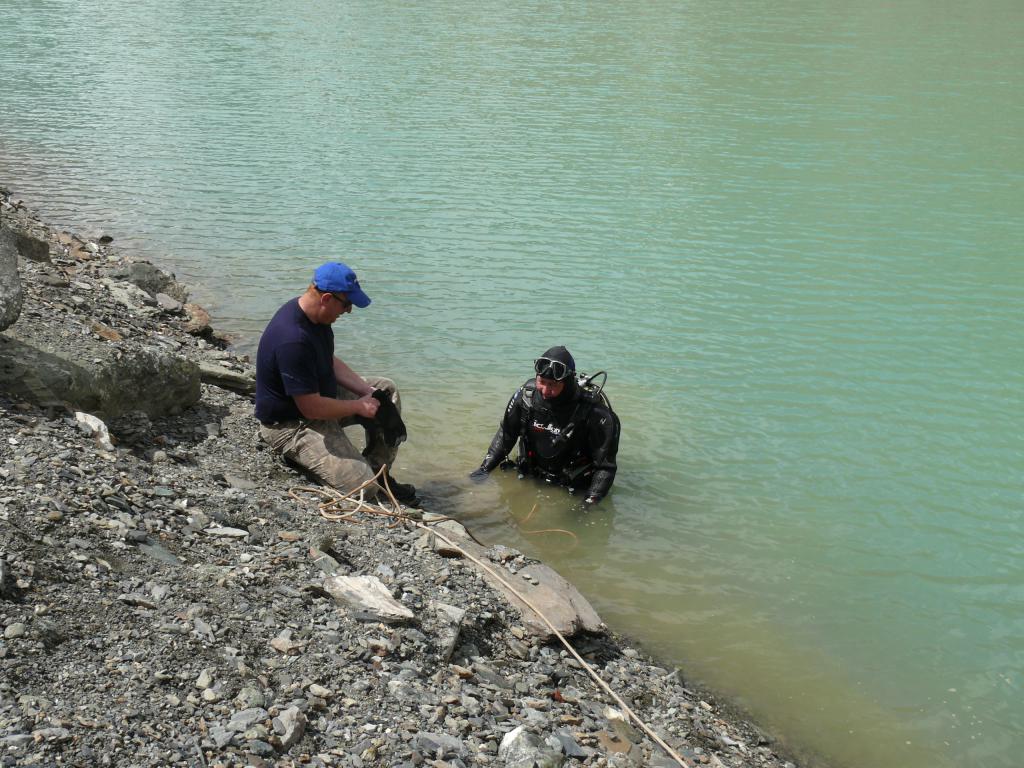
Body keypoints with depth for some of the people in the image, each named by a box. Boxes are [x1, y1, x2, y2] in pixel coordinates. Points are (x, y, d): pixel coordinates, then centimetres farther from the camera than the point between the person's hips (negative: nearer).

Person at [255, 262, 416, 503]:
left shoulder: (316, 316, -3)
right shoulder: (293, 340, -34)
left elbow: (331, 363, 13)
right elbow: (312, 408, -30)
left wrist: (368, 391, -1)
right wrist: (359, 406, -14)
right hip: (290, 425, -10)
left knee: (387, 390, 10)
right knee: (363, 487, -22)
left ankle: (380, 474, 14)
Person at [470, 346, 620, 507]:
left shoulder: (593, 412, -24)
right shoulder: (526, 395, -11)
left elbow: (605, 466, -18)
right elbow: (506, 434, 6)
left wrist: (591, 501, -26)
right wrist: (485, 468, 5)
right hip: (531, 476, 4)